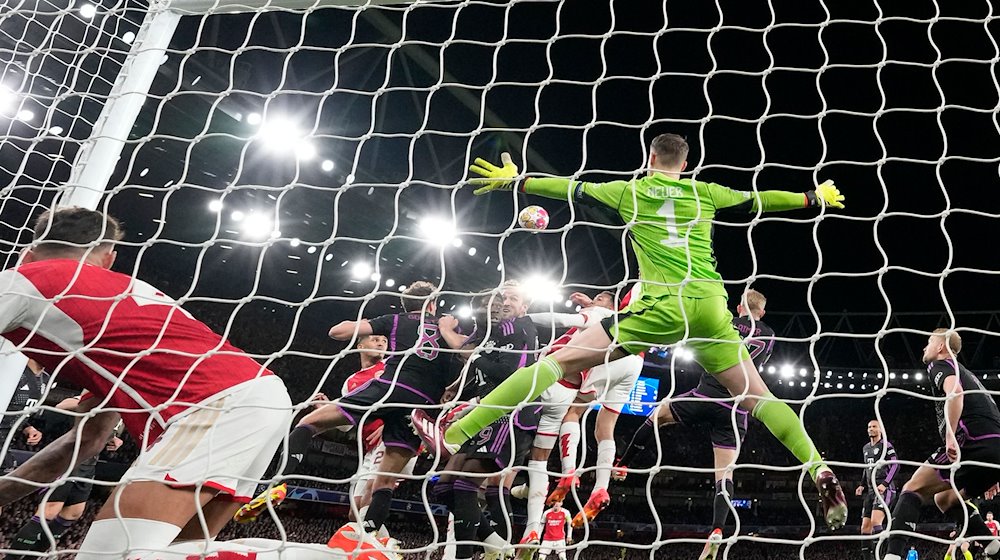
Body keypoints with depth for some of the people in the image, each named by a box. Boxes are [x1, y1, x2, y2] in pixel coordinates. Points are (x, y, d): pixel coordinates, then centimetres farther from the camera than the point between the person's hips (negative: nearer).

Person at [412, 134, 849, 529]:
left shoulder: (629, 192, 14)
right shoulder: (705, 193, 18)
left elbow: (572, 190, 21)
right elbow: (759, 200, 29)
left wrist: (514, 181, 35)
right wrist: (817, 198, 46)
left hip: (660, 306, -3)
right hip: (710, 306, 3)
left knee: (559, 361, -1)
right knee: (757, 399, 16)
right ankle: (819, 469, -3)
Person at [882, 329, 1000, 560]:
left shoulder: (940, 365, 8)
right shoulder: (967, 373, 34)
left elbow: (955, 392, -16)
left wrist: (950, 435, -25)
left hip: (973, 444, -8)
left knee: (913, 489, -5)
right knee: (945, 498, 24)